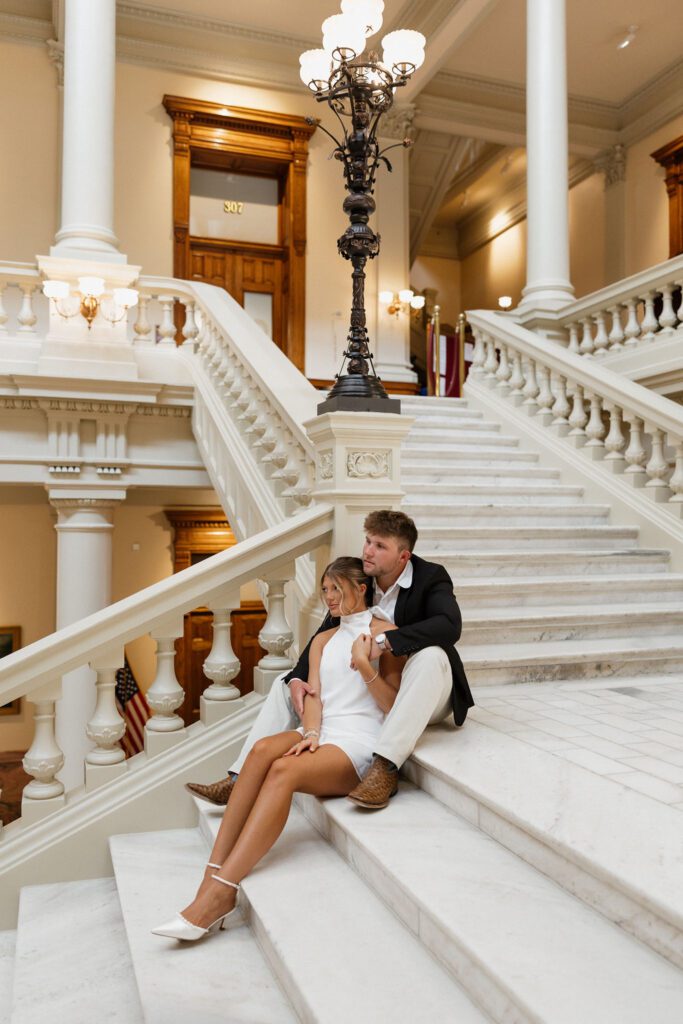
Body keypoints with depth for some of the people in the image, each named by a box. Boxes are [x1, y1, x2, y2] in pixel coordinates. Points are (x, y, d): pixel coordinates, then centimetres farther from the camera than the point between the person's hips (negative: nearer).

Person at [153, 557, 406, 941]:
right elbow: (313, 694, 9)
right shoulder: (323, 639, 22)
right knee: (263, 750, -29)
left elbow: (394, 706, -1)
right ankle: (214, 873, -32)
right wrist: (311, 733, -10)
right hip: (322, 734, 5)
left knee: (284, 770, -32)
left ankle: (219, 893, -35)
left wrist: (365, 666, -14)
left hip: (361, 744, -5)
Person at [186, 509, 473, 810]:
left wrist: (385, 640, -40)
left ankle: (384, 768, -42)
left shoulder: (431, 578, -14)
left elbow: (450, 625, -34)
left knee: (430, 655, -39)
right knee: (285, 683, 0)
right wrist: (297, 679, -18)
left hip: (421, 699, -5)